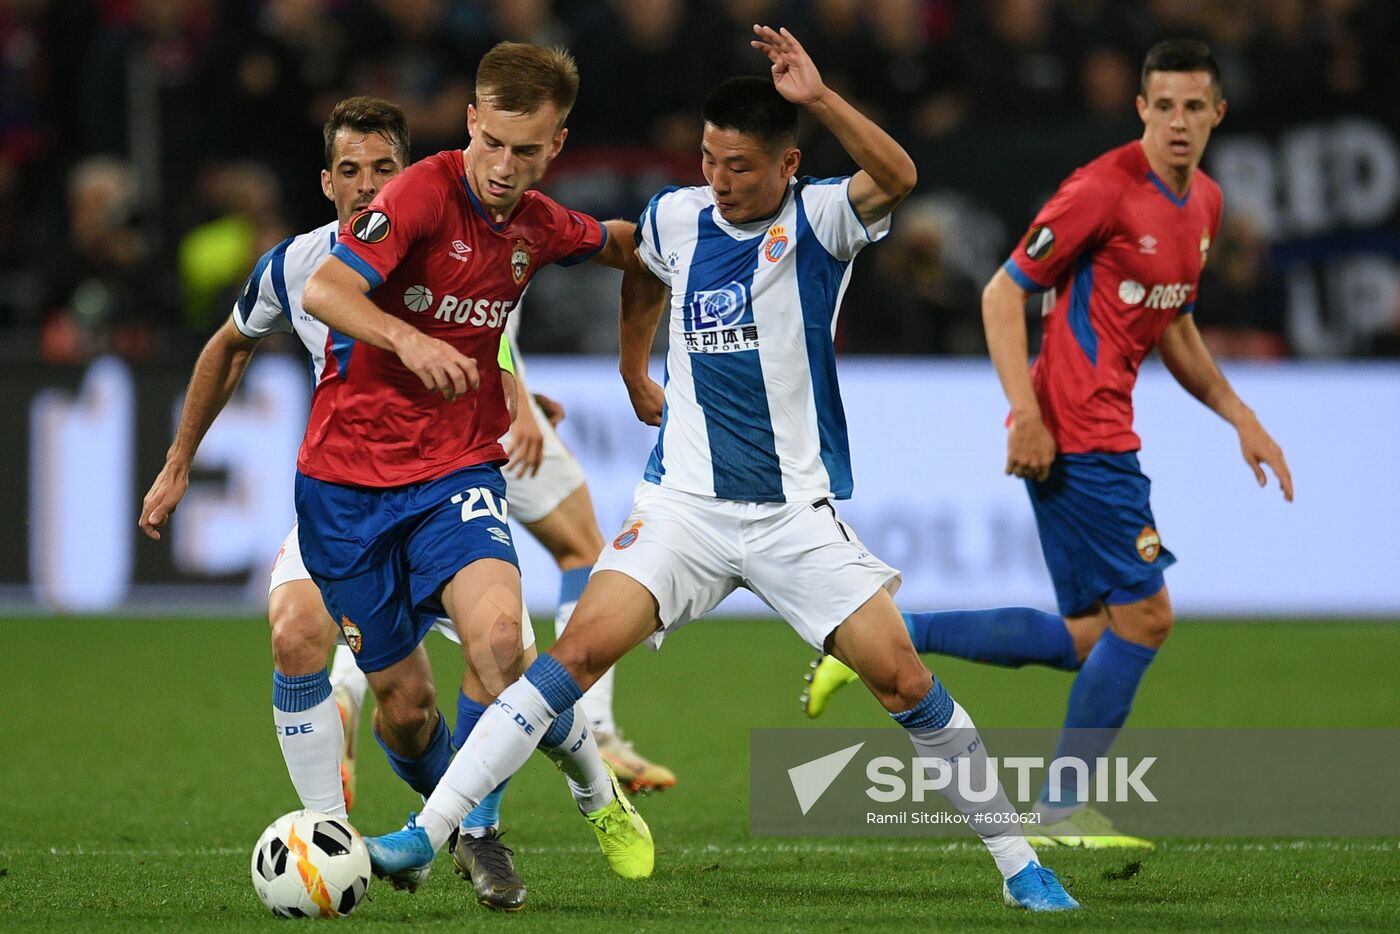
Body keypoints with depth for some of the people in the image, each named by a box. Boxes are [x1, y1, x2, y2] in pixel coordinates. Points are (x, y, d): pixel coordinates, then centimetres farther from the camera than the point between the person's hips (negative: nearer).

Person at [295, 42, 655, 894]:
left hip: (458, 471, 2)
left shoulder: (537, 225, 3)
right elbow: (324, 291, -26)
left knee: (497, 634, -27)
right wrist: (407, 339, -40)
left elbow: (617, 242, 28)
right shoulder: (423, 193, -14)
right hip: (349, 477, -2)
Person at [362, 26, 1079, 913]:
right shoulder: (675, 217, 3)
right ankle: (429, 831, -15)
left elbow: (897, 177, -32)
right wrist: (635, 376, 32)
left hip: (799, 511, -2)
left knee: (904, 679, -7)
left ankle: (1017, 862, 8)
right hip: (685, 503, 2)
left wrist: (819, 98, -41)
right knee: (580, 649, -14)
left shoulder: (818, 221, -9)